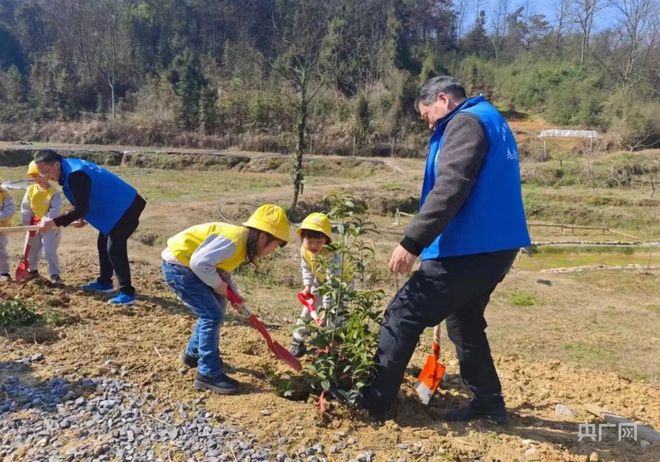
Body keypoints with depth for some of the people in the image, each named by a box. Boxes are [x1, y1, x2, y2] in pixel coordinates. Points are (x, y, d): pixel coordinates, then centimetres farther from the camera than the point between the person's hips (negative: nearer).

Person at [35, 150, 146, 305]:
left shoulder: (75, 175, -24)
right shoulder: (70, 168, 9)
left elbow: (80, 208, -27)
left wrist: (53, 222, -26)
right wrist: (82, 219, 12)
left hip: (126, 208, -11)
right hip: (116, 207, 11)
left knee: (115, 248, -13)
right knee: (103, 244, 18)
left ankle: (127, 293, -8)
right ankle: (104, 283, 31)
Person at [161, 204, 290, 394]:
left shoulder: (243, 243, 6)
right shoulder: (235, 240, -25)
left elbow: (222, 269, 15)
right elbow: (199, 263, -30)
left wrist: (233, 293, 2)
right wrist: (218, 285, -15)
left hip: (187, 265, 10)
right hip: (177, 266, -10)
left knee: (214, 308, 19)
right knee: (213, 315, -11)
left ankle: (193, 353, 36)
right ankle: (209, 374, -2)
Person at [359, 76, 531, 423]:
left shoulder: (465, 122, -8)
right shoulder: (491, 122, 23)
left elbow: (449, 189, -22)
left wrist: (411, 242, -23)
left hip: (468, 249, -10)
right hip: (494, 247, 10)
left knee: (402, 316, -3)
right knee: (465, 323, 22)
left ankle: (371, 404, 5)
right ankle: (488, 401, 30)